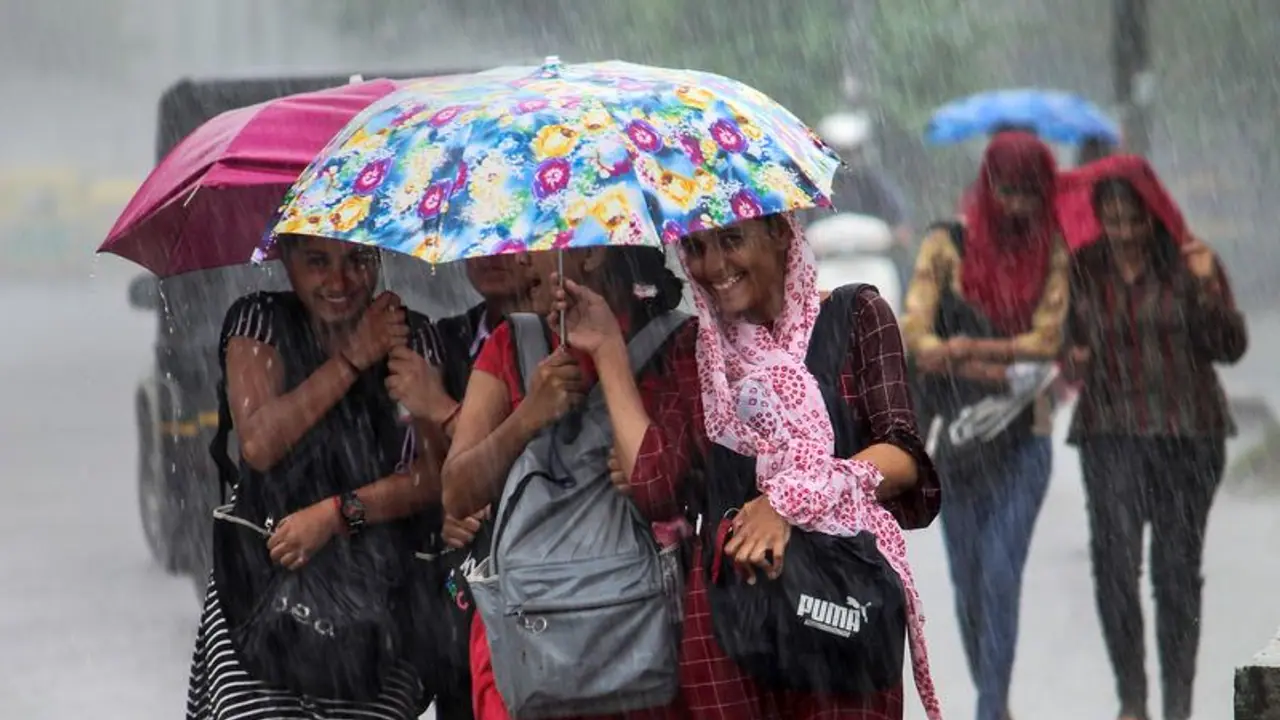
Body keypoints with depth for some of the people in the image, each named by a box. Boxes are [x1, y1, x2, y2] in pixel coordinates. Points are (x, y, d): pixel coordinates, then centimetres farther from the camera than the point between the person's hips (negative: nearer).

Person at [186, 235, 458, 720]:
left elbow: (434, 473, -4)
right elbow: (259, 444, -11)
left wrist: (336, 514, -15)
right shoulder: (258, 322, 4)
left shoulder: (411, 336, 6)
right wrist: (353, 359, -9)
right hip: (263, 587, -1)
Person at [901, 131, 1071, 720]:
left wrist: (969, 349, -18)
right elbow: (914, 337, -7)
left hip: (1023, 435, -1)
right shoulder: (946, 246, -1)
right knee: (967, 582, 7)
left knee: (1001, 576, -12)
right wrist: (986, 369, -18)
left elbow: (1047, 340, -7)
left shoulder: (1052, 253, 2)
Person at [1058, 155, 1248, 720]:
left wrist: (1207, 288, -18)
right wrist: (1070, 361, -8)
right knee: (1114, 557, -15)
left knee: (1178, 569, 3)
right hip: (1111, 432, 0)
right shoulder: (1082, 271, 3)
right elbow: (1065, 341, 14)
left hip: (1188, 433, 0)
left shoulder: (1187, 262, -1)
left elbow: (1230, 347, -4)